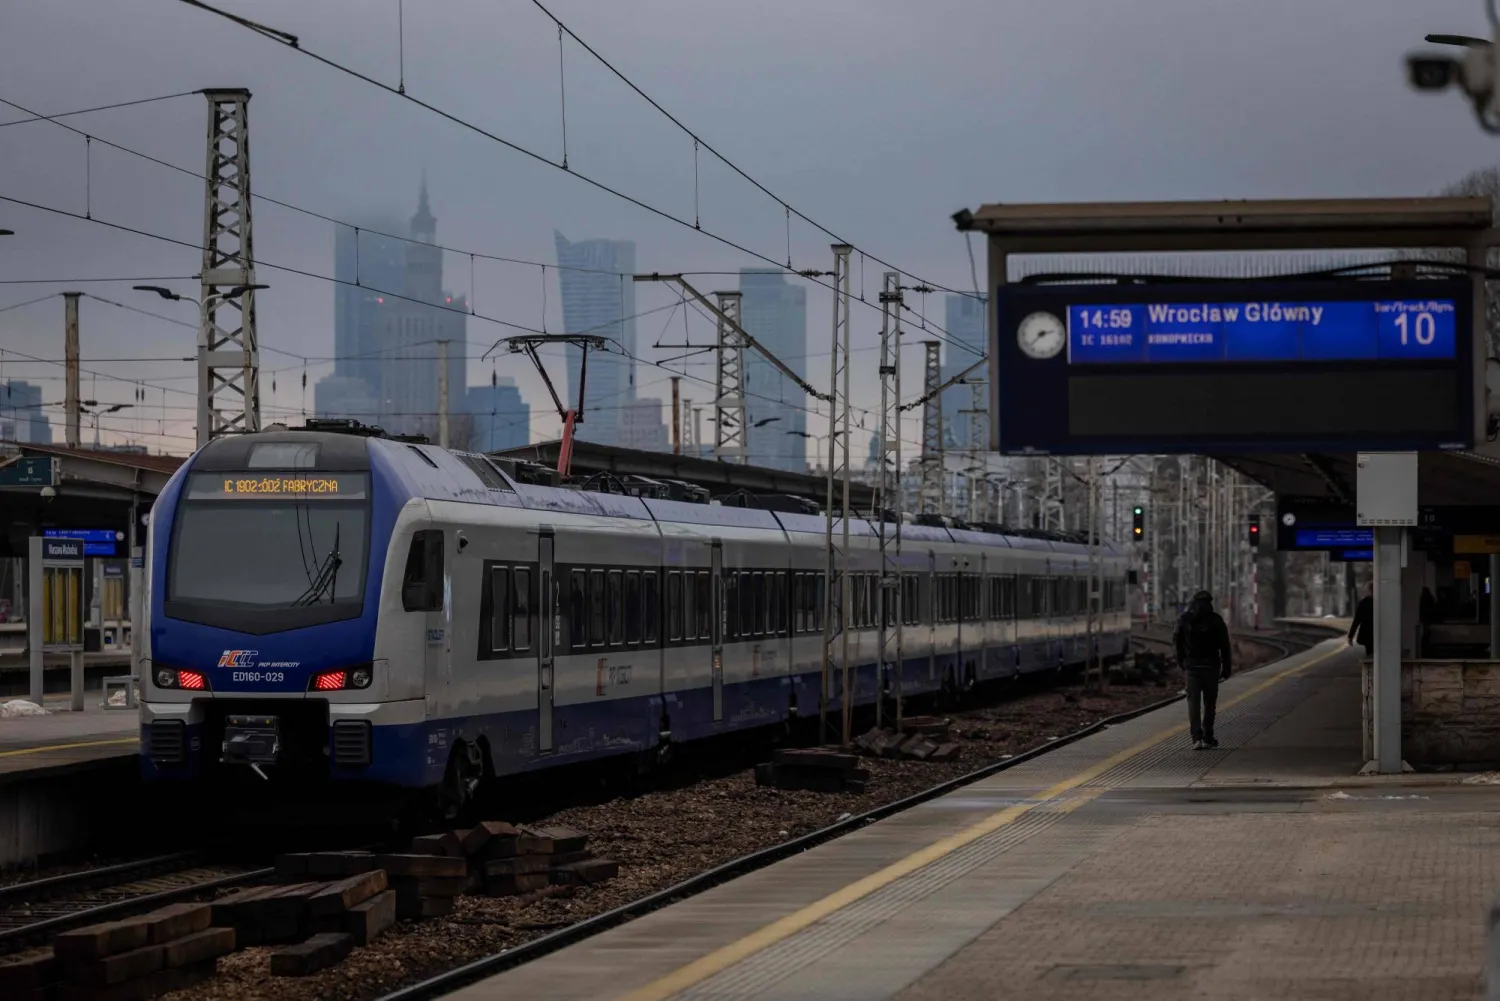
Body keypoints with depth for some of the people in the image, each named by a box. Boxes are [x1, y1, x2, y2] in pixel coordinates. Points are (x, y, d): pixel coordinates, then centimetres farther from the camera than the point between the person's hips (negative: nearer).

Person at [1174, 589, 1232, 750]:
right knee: (1209, 702, 10)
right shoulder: (1215, 620, -3)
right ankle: (1208, 738, 13)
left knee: (1193, 702, 0)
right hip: (1211, 667, 0)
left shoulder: (1185, 619, 1)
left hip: (1192, 666, 0)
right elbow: (1224, 646, -2)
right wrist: (1226, 669, 4)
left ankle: (1197, 737, -14)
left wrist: (1182, 664, 17)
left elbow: (1178, 644, 6)